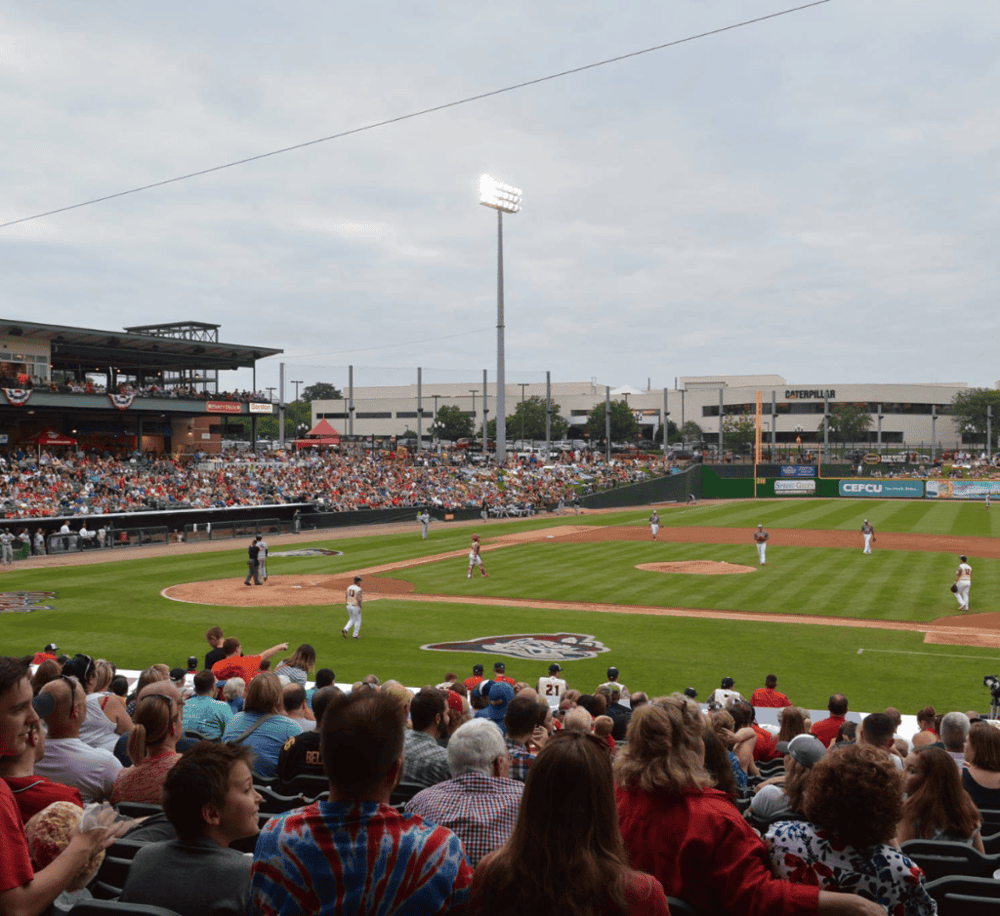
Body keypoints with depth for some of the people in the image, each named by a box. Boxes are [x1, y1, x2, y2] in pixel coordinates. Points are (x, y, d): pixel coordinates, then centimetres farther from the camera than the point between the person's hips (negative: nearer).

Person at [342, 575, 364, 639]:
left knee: (352, 620, 20)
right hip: (356, 607, -7)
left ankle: (345, 630, 0)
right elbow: (358, 599, -21)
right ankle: (355, 635, 14)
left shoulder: (349, 587, 5)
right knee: (357, 620, 9)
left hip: (349, 606, 7)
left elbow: (347, 597, 11)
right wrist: (360, 608, -15)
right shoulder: (358, 589, -18)